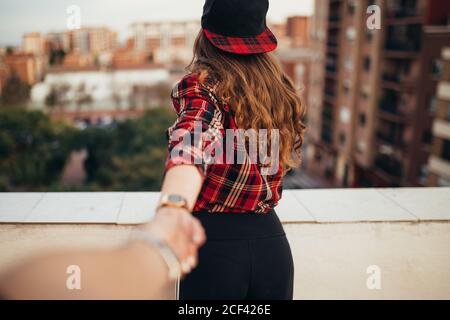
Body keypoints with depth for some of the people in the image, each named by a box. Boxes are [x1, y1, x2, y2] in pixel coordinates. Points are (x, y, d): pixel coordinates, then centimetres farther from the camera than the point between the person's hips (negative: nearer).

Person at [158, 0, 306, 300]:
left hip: (214, 243, -4)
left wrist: (172, 208, -54)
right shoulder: (279, 87, 3)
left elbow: (192, 143, -37)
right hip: (273, 241, 5)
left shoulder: (201, 85, -15)